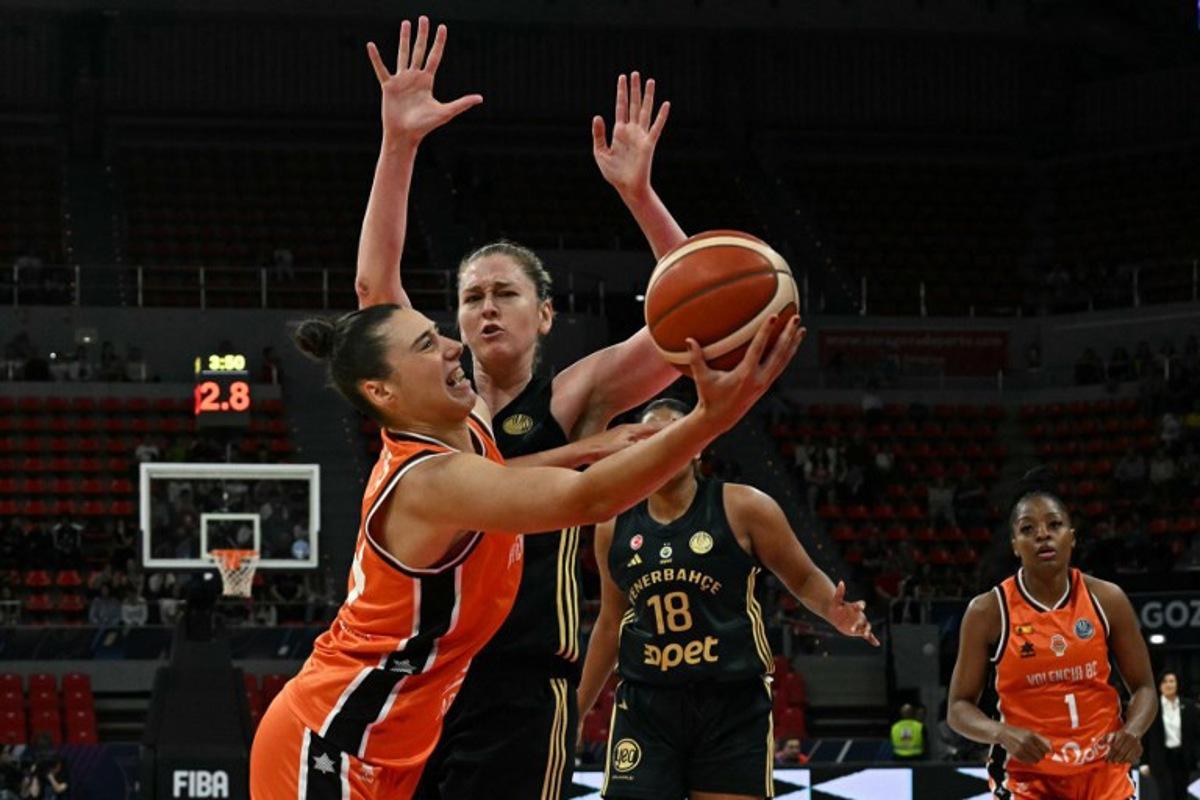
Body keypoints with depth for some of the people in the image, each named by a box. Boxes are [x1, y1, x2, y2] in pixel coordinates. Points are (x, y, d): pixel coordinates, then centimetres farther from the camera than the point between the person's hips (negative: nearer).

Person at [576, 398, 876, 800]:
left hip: (733, 708, -2)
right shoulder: (614, 526, 7)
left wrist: (834, 610, -18)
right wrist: (576, 708, 21)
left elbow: (804, 577, 5)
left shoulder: (742, 508, -4)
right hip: (645, 707, 3)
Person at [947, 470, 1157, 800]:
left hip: (1102, 771, 3)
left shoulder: (1106, 600, -1)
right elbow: (959, 708, -3)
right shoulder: (988, 611, -6)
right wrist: (1002, 733, -24)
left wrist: (1133, 729, -16)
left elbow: (1143, 687, 7)